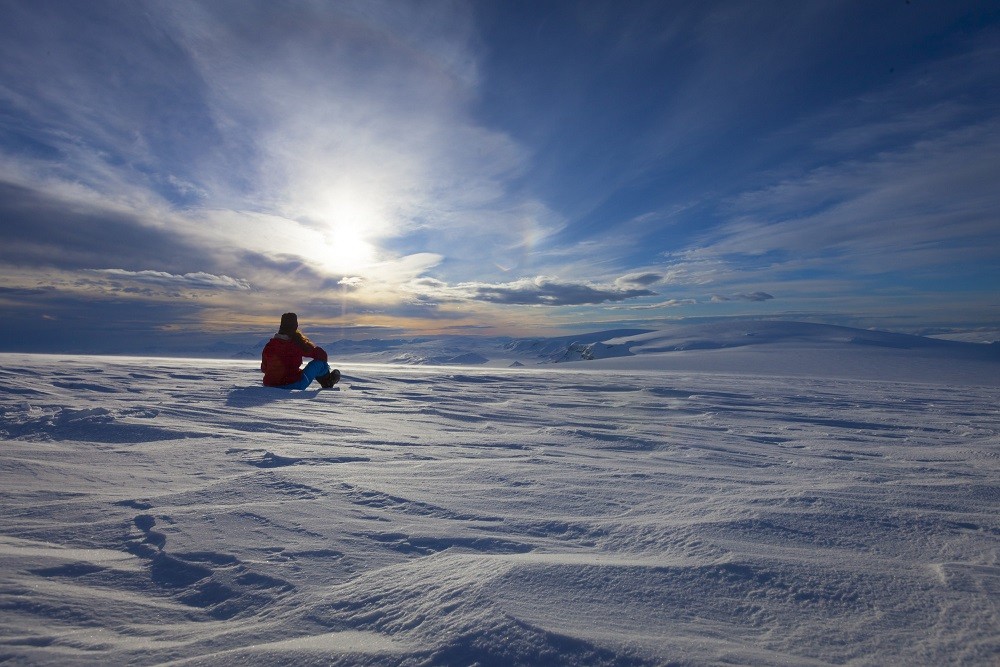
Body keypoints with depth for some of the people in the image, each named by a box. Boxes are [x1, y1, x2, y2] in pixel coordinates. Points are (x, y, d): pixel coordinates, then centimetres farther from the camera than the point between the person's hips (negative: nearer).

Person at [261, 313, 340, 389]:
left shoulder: (269, 345, -2)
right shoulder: (297, 343, -16)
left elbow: (263, 368, 11)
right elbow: (320, 354, -7)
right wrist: (323, 364, 13)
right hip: (294, 385, -6)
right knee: (319, 363, 6)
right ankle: (328, 383, 31)